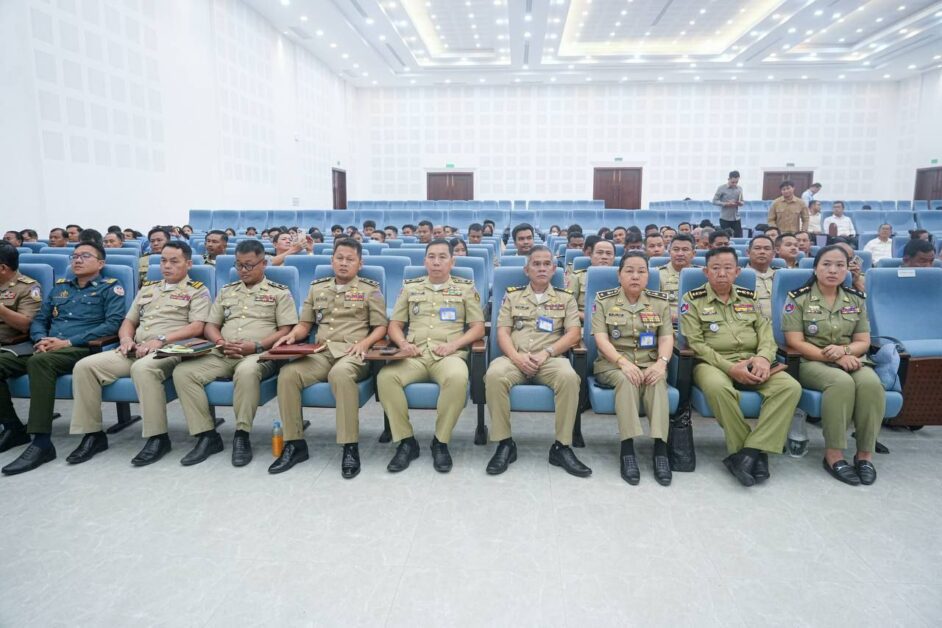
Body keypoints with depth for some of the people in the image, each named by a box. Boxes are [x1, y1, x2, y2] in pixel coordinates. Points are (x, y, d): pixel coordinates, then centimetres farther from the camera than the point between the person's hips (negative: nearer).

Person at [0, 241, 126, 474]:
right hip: (48, 349, 7)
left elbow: (113, 324, -9)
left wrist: (68, 342, -14)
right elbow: (38, 320, 22)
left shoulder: (110, 288, 6)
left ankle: (42, 442, -35)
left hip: (83, 349, -6)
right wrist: (41, 340, -3)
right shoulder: (60, 287, 25)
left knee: (39, 361, -36)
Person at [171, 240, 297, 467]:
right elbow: (210, 326, 20)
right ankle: (207, 436, -13)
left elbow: (286, 331, -1)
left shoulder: (280, 292, 7)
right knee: (182, 372, -20)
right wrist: (221, 342, -4)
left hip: (258, 355, -5)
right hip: (222, 354, 5)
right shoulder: (226, 291, 22)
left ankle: (242, 436, -22)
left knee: (247, 371, -40)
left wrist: (256, 346, -14)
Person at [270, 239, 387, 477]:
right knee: (287, 373, -26)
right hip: (321, 352, 4)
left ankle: (350, 446, -32)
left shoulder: (370, 289, 10)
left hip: (352, 353, -4)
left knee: (340, 374, -39)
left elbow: (381, 327, 7)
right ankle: (294, 443, -13)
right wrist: (293, 335, -1)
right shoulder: (317, 287, 21)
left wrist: (364, 343, -13)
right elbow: (305, 324, 22)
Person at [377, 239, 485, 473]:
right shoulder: (410, 287, 19)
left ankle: (441, 442, -17)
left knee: (457, 378, -38)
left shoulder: (465, 287, 13)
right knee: (386, 376, -30)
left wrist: (454, 344, -9)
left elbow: (478, 328, 8)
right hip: (414, 355, 2)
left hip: (449, 356, -2)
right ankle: (406, 441, -13)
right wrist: (403, 343, -4)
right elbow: (394, 325, 18)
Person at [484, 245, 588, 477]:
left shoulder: (565, 298, 15)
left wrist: (546, 353, -11)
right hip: (516, 358, 1)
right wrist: (516, 356, -11)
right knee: (494, 375, -33)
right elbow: (502, 332, 8)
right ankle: (505, 443, -18)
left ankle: (562, 447, -20)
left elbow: (574, 334, 4)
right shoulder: (512, 296, 17)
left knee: (568, 377, -35)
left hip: (550, 359, 0)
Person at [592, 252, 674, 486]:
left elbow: (667, 337, 1)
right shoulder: (604, 300, 2)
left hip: (649, 363, 2)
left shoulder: (660, 301, 9)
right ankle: (627, 449, -35)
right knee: (626, 379, -35)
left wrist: (661, 362, -21)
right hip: (613, 363, -2)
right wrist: (624, 362, -23)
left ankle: (660, 448, -35)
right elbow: (601, 338, -7)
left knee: (658, 381, -32)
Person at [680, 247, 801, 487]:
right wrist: (729, 367, -17)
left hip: (751, 363, 4)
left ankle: (748, 452, -24)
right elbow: (695, 343, -5)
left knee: (790, 387, -24)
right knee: (718, 387, -39)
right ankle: (756, 453, -21)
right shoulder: (693, 300, 4)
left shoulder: (749, 298, 17)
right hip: (713, 363, -4)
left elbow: (767, 335, 11)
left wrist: (763, 357, -14)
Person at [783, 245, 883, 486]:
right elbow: (795, 343, -8)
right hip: (812, 362, -4)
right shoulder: (798, 298, -1)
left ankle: (865, 453, -18)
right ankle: (833, 454, -27)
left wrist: (844, 350, -14)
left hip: (851, 360, 4)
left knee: (871, 383, -30)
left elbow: (863, 342, 9)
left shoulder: (856, 299, 12)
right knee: (842, 383, -36)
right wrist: (834, 357, -17)